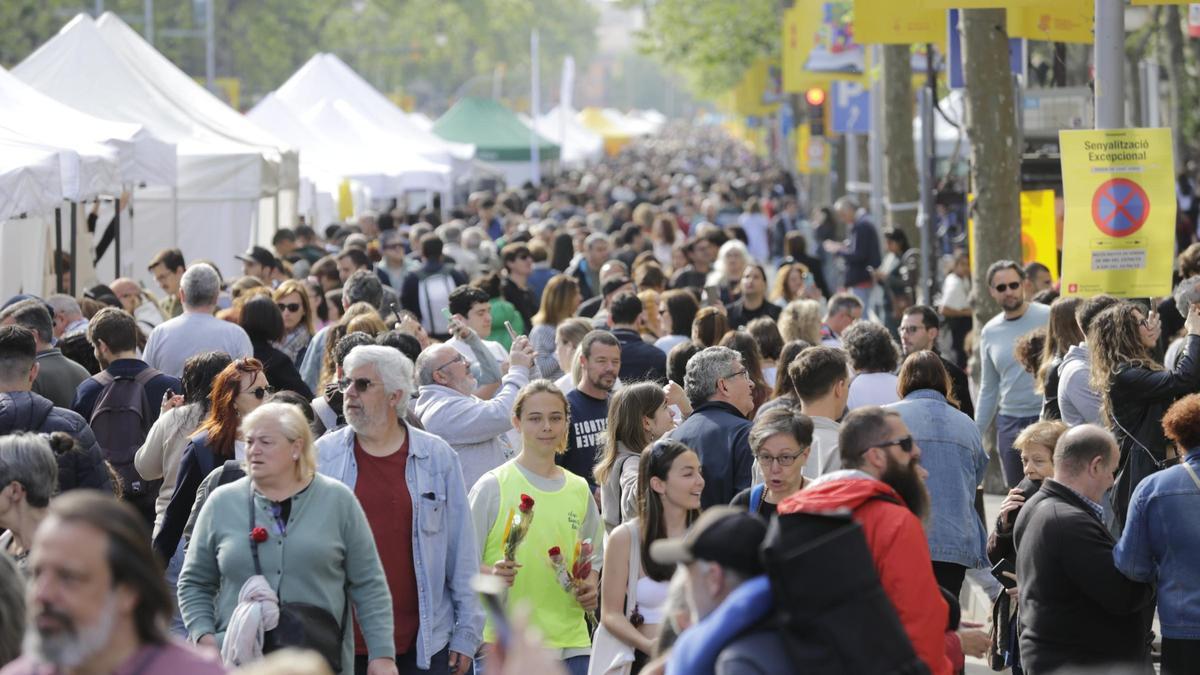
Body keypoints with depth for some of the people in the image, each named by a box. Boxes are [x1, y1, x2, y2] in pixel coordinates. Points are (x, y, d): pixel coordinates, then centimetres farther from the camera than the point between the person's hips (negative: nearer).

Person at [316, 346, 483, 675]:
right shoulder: (323, 455, 5)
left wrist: (467, 634, 2)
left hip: (422, 646, 0)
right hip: (342, 645, 1)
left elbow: (462, 552, 5)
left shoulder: (437, 457, 4)